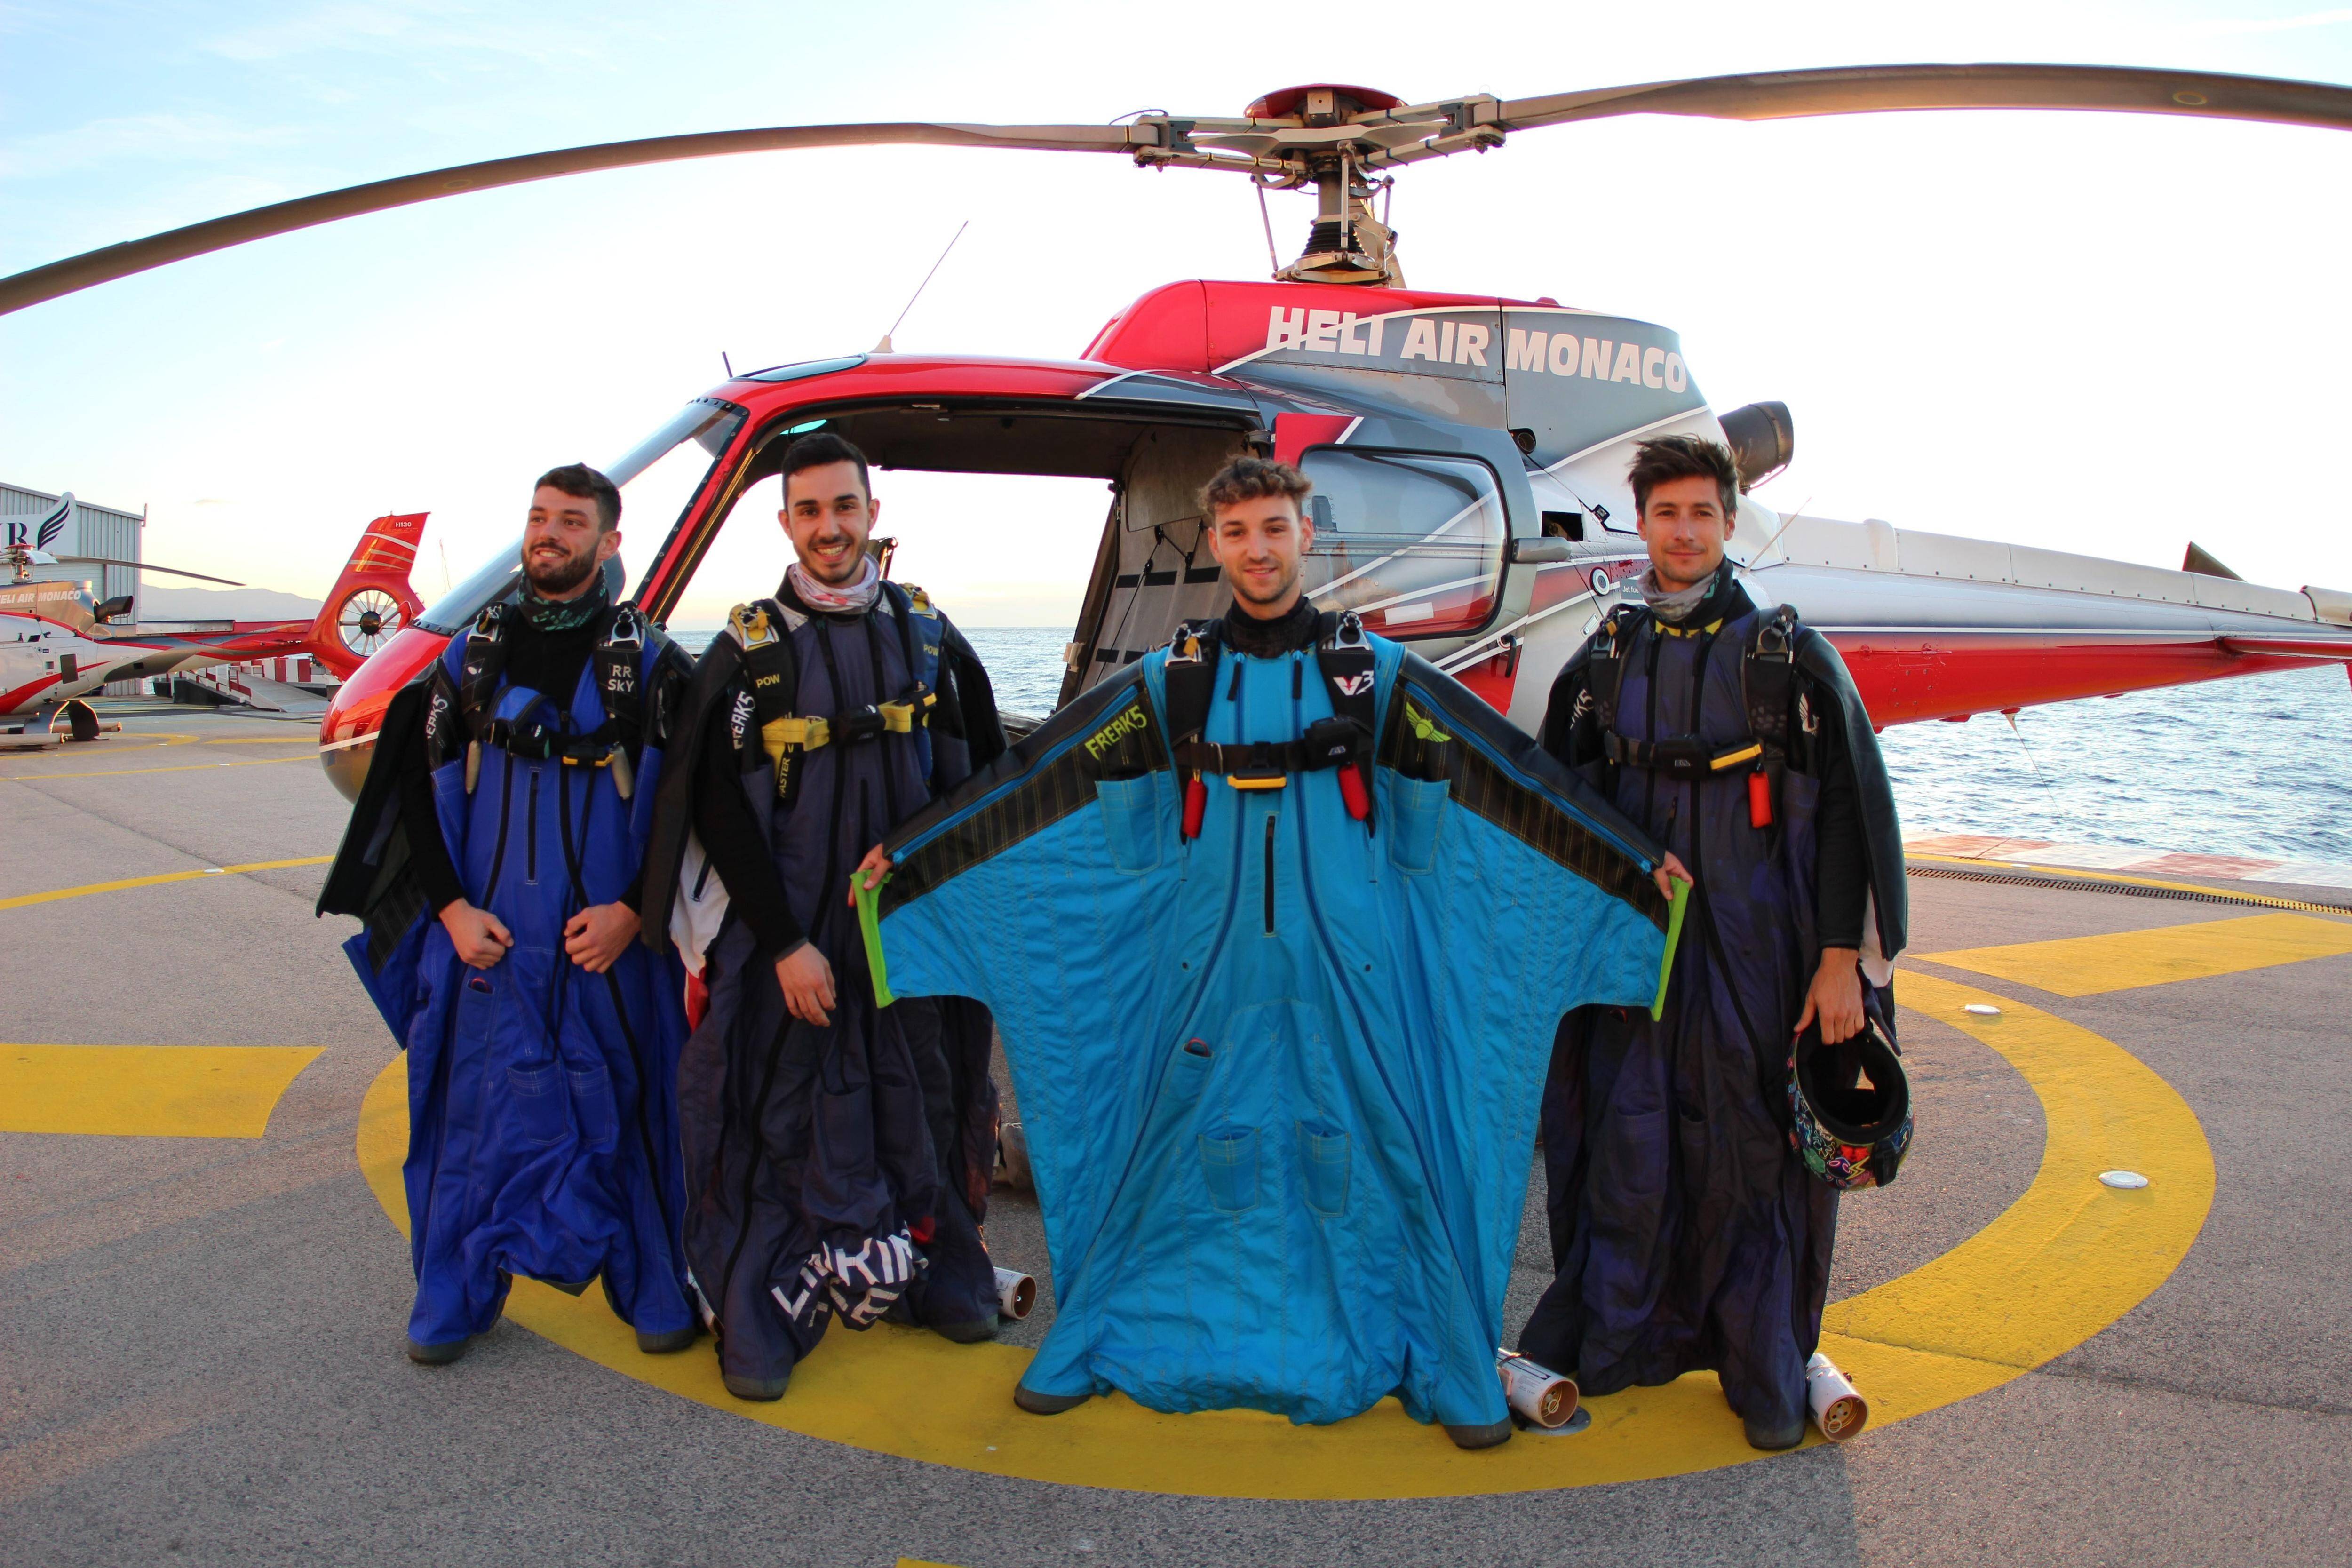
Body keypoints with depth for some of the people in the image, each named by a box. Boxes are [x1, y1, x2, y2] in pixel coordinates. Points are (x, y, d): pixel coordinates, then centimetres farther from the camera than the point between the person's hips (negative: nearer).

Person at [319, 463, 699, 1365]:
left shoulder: (650, 664, 1)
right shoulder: (473, 657, 8)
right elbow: (418, 785, 10)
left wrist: (632, 910, -11)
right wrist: (453, 907, -1)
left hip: (610, 938, -2)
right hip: (488, 933, 2)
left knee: (624, 1105, 3)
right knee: (477, 1099, 6)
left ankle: (654, 1291, 17)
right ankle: (457, 1296, 22)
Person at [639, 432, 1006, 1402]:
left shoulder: (928, 634, 6)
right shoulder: (747, 649, -3)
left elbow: (989, 773, 11)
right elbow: (719, 808, -7)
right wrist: (785, 944, -13)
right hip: (790, 929, -2)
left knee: (922, 1095, 11)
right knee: (784, 1109, 2)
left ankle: (933, 1274, 28)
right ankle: (762, 1320, 14)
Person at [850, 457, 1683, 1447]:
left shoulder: (1377, 670, 4)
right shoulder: (1170, 679, 6)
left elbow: (1522, 782, 5)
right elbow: (1031, 783, 6)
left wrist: (1638, 864, 3)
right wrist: (904, 857, 4)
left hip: (1349, 962, 0)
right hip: (1210, 959, 1)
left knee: (1380, 1158, 4)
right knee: (1172, 1157, 8)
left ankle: (1452, 1374, 21)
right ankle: (1089, 1348, 26)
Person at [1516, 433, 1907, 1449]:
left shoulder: (1790, 656, 1)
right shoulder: (1605, 661, 8)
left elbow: (1855, 811, -1)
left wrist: (1844, 958, -7)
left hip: (1758, 945, -2)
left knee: (1756, 1151, 5)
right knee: (1629, 1144, 4)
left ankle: (1766, 1373, 20)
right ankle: (1606, 1347, 20)